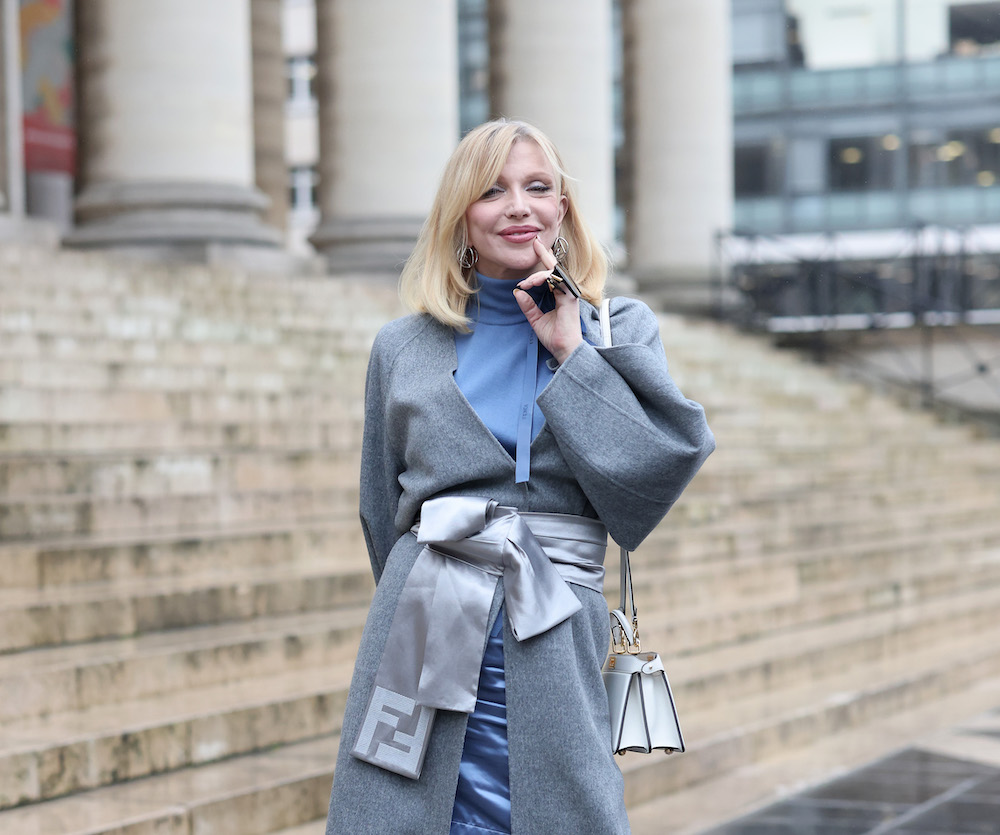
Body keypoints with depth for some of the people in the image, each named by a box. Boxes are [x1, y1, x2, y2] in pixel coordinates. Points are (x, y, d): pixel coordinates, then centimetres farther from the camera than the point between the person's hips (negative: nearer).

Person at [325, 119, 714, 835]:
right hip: (427, 644, 1)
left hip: (555, 665, -1)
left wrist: (572, 352, -5)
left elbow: (657, 479, -6)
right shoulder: (403, 348, 10)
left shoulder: (621, 330, 9)